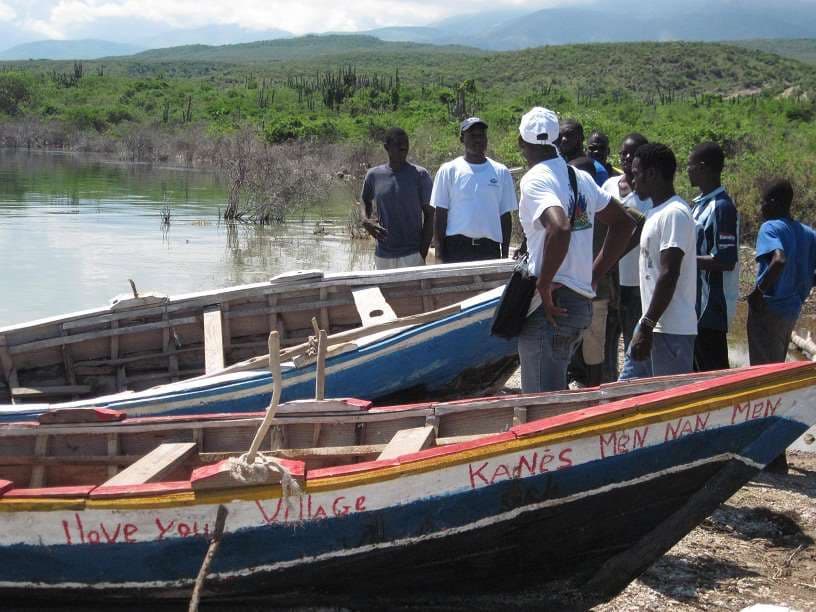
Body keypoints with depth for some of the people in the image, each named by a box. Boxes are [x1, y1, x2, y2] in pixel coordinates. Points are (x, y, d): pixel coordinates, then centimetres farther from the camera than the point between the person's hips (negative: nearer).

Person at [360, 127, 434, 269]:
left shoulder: (420, 175, -4)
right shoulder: (374, 175, 3)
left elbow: (429, 215, -2)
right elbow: (365, 199, 23)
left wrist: (423, 254, -7)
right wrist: (365, 220, 1)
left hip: (412, 255, -3)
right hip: (383, 256, 3)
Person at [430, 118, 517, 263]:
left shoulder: (501, 172, 8)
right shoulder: (449, 170, 3)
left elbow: (505, 215, 10)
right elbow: (440, 214, 3)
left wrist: (505, 255, 6)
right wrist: (440, 251, -3)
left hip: (490, 247, 2)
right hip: (456, 247, -2)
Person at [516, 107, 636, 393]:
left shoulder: (535, 180, -13)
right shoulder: (581, 178, 12)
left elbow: (560, 228, -30)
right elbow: (624, 223, 20)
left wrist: (543, 286, -20)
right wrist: (593, 275, 17)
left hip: (549, 304, -8)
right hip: (583, 302, 8)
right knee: (556, 391, 19)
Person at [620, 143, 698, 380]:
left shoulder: (674, 214, -15)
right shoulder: (656, 212, 17)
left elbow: (669, 275, -21)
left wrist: (646, 327, -22)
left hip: (671, 331, -10)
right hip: (653, 326, 10)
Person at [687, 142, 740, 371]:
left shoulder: (721, 208, -16)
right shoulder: (700, 203, 12)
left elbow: (726, 261, -21)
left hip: (711, 309, -10)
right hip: (696, 305, 10)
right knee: (695, 370, 16)